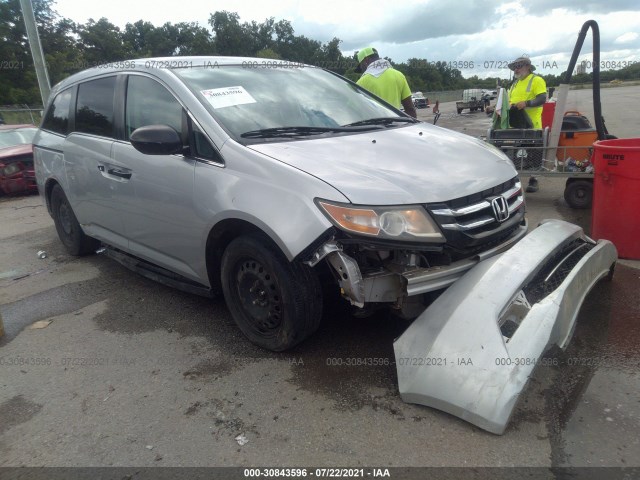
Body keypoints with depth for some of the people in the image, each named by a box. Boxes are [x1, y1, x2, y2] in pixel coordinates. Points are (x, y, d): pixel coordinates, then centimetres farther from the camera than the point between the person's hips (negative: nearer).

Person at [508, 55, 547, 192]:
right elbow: (509, 100, 25)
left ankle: (533, 180, 8)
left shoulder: (536, 80, -2)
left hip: (531, 124, -6)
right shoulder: (515, 83, 20)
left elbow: (542, 99, -13)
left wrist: (526, 103, -28)